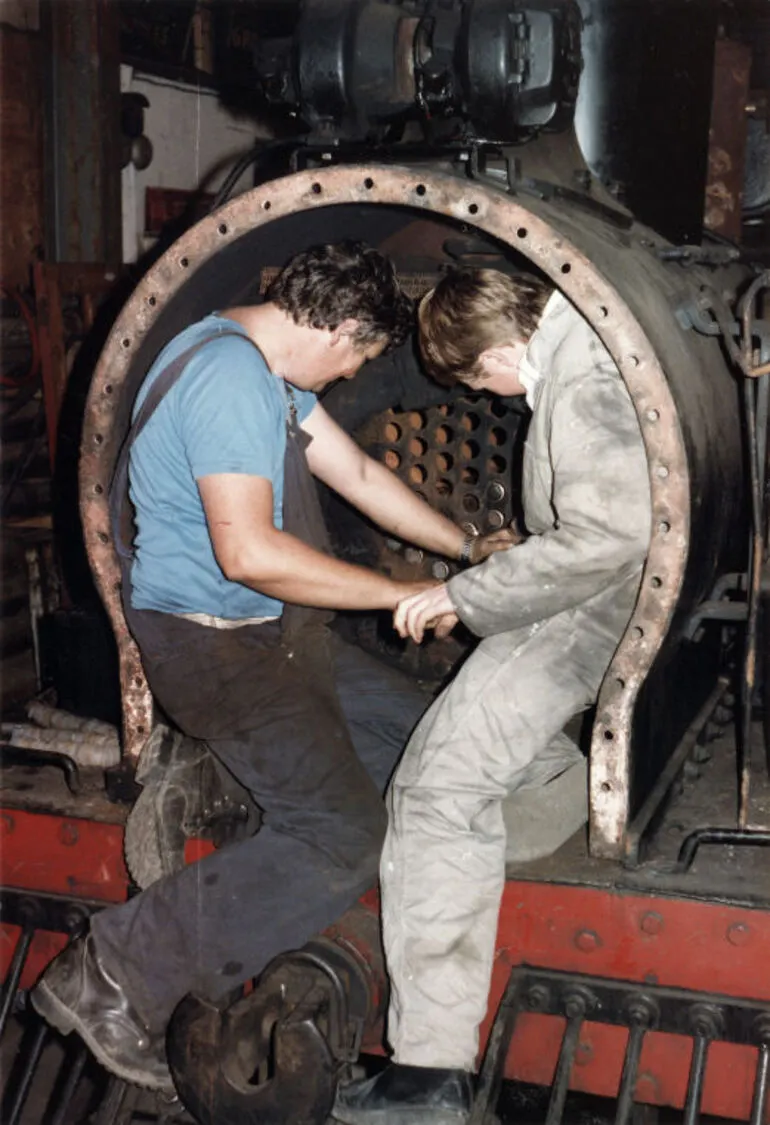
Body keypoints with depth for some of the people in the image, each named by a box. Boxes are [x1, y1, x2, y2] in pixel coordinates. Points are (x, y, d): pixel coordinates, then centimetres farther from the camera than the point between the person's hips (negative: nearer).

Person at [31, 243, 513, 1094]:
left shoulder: (270, 370, 10)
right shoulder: (230, 377, -24)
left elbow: (357, 474, 17)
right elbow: (250, 552, -32)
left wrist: (471, 548, 18)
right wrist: (402, 595, -24)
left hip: (270, 630, 11)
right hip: (212, 643, -11)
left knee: (411, 732, 15)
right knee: (341, 839, -14)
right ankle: (115, 977, -9)